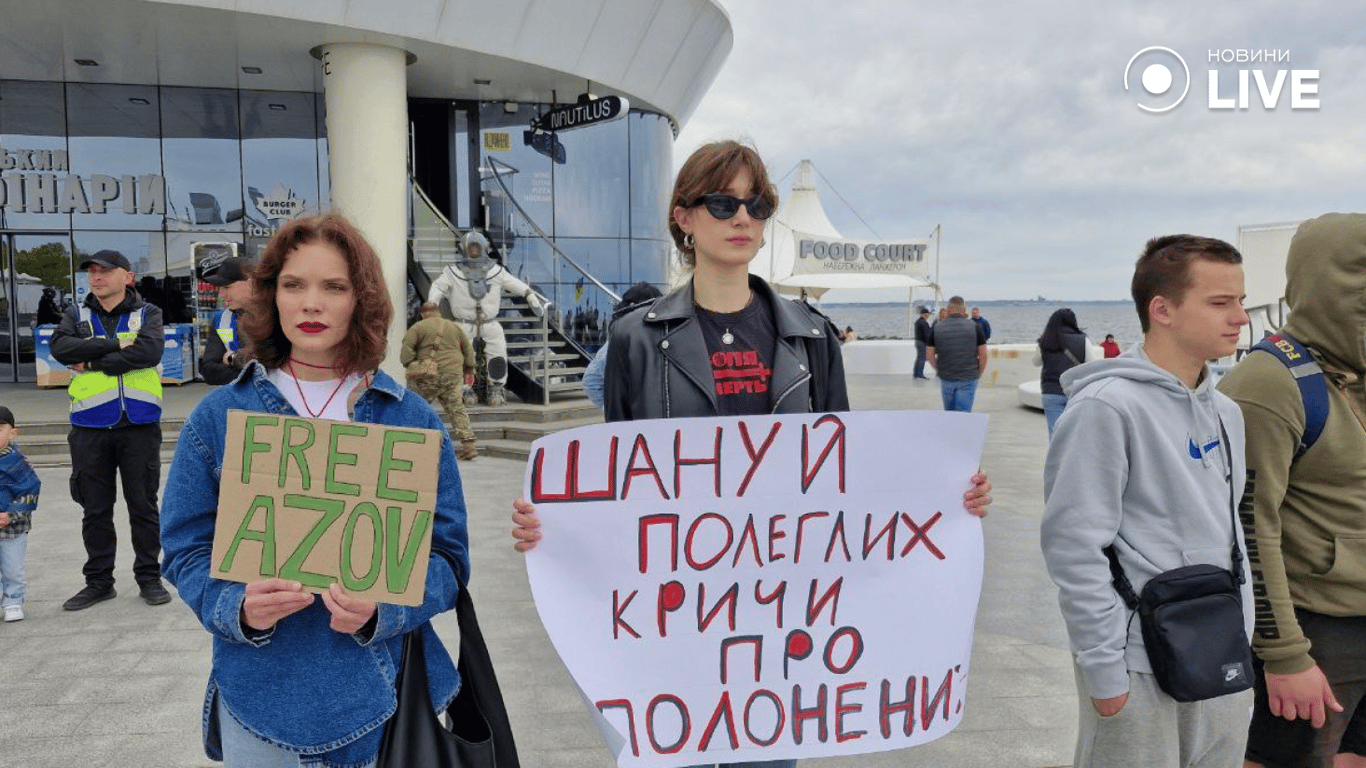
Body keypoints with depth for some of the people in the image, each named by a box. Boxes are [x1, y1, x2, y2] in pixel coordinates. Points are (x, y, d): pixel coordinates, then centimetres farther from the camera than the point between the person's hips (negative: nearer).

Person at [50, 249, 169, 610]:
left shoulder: (147, 313, 4)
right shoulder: (77, 315, 11)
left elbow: (150, 350, -16)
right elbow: (61, 347, -8)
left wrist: (93, 363, -11)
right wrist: (116, 344, -15)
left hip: (139, 426, -2)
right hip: (90, 428, 3)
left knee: (143, 505, 5)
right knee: (95, 509, 9)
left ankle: (149, 577, 16)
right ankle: (99, 581, 21)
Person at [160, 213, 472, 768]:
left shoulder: (414, 420, -2)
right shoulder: (219, 416, 0)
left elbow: (446, 555, -2)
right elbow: (187, 549, 3)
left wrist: (380, 610, -20)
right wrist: (238, 608, -17)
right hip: (261, 699, 0)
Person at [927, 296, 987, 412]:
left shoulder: (937, 328, 0)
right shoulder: (974, 327, -3)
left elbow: (929, 355, 3)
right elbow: (983, 355, -3)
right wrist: (979, 374, 9)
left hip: (946, 378, 2)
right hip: (968, 378, -2)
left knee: (949, 413, 17)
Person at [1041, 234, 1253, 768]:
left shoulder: (1225, 412, 8)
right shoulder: (1106, 407, -17)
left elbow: (1228, 528, 15)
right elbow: (1074, 544, -19)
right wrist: (1103, 666, -18)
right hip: (1142, 670, -7)